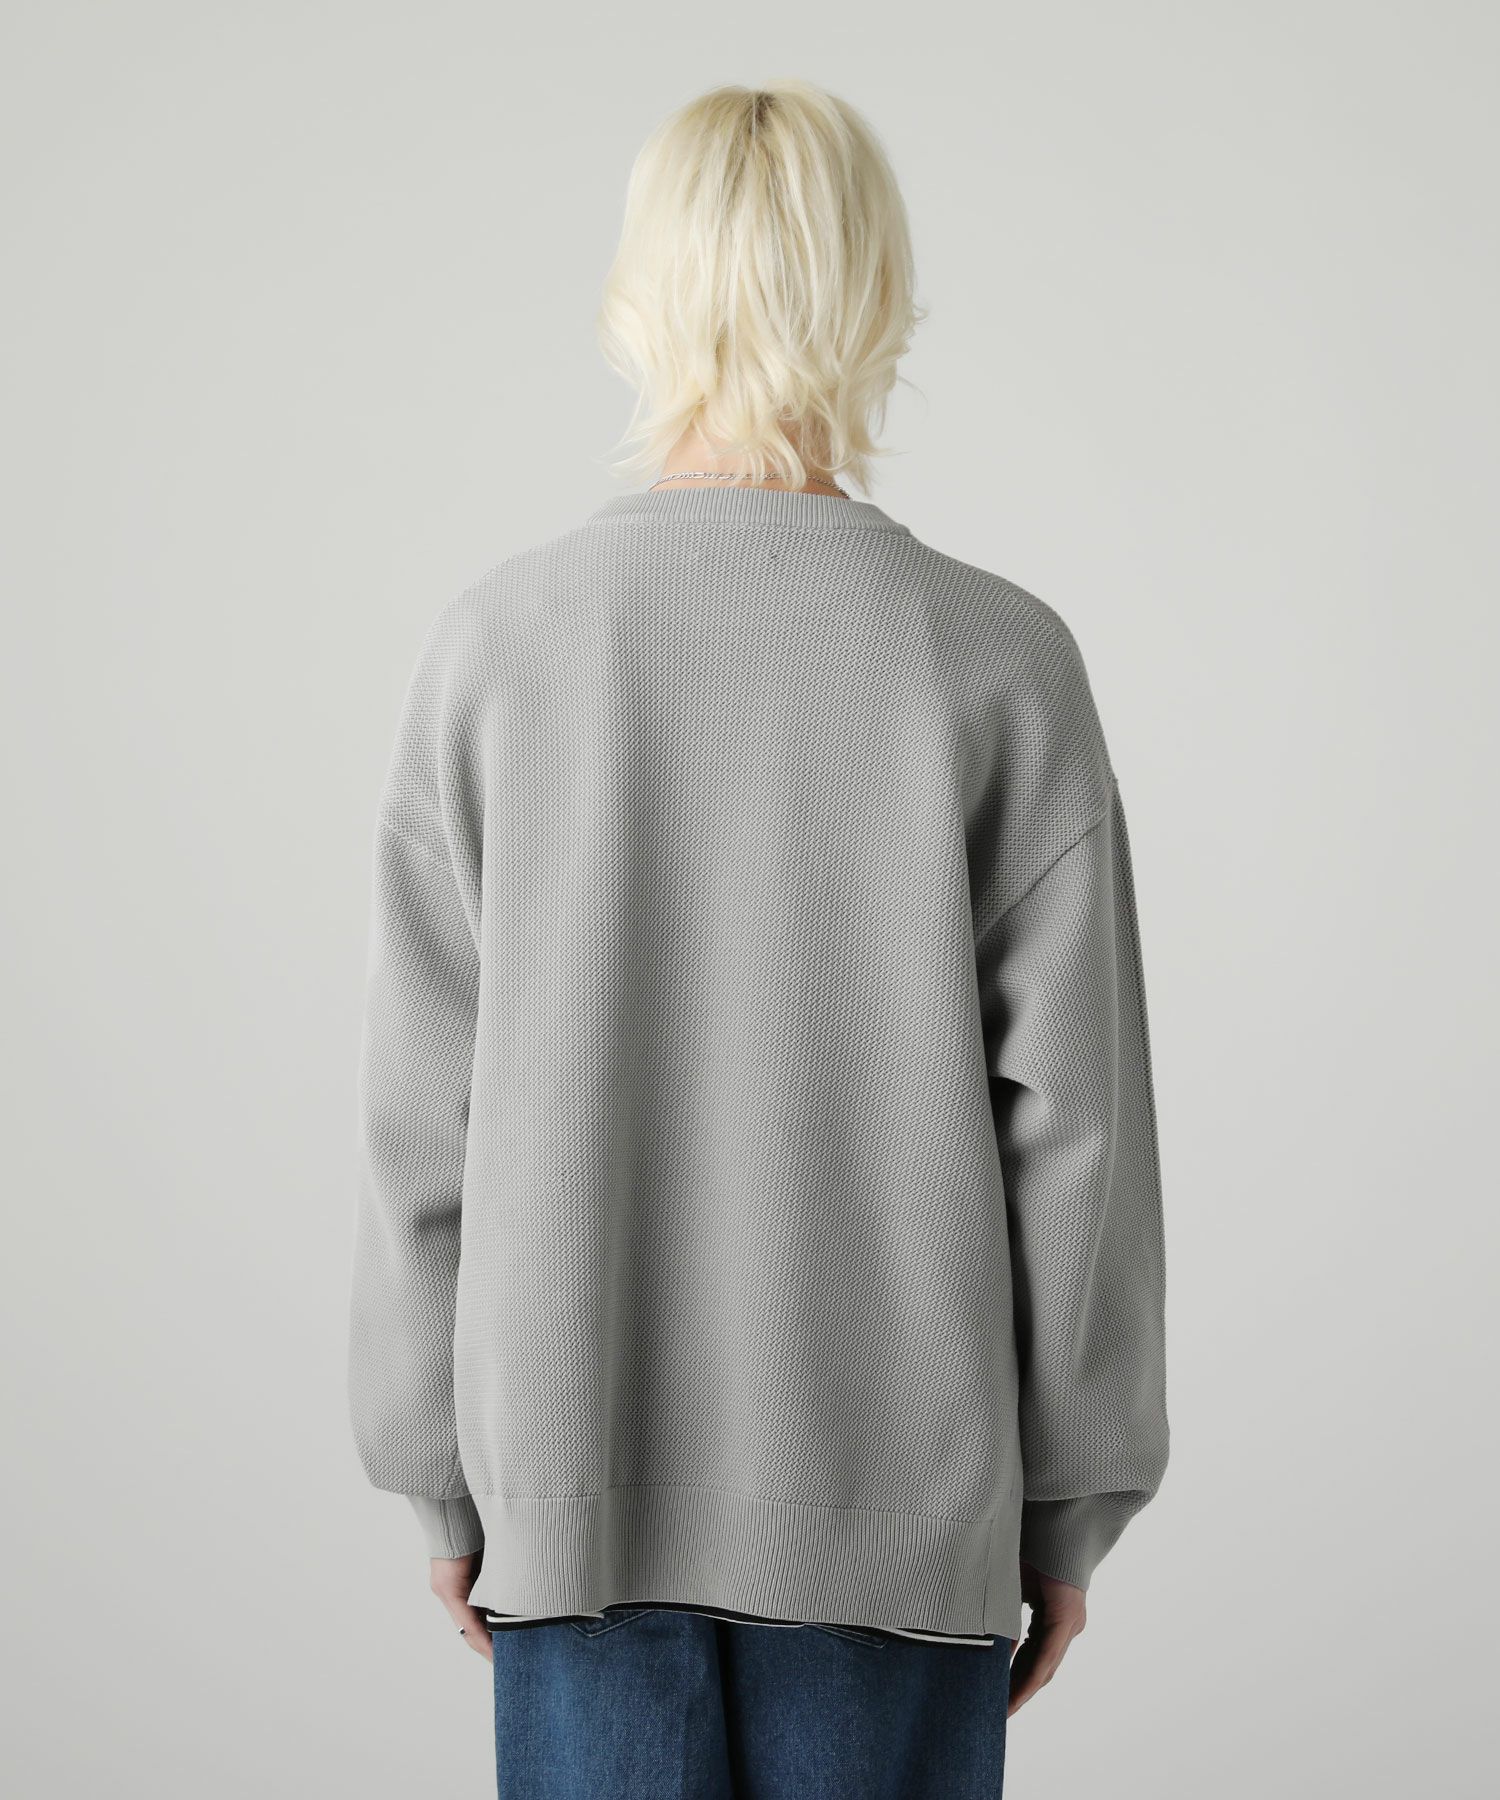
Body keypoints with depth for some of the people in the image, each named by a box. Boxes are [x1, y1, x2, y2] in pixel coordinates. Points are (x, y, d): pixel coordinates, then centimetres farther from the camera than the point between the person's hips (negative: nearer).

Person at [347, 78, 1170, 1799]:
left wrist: (441, 1469, 8)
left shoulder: (497, 643, -6)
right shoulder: (997, 660, -8)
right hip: (900, 1493, 0)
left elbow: (426, 1109, -3)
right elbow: (1072, 1115, -6)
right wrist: (1070, 1502, 5)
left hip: (584, 1488, 1)